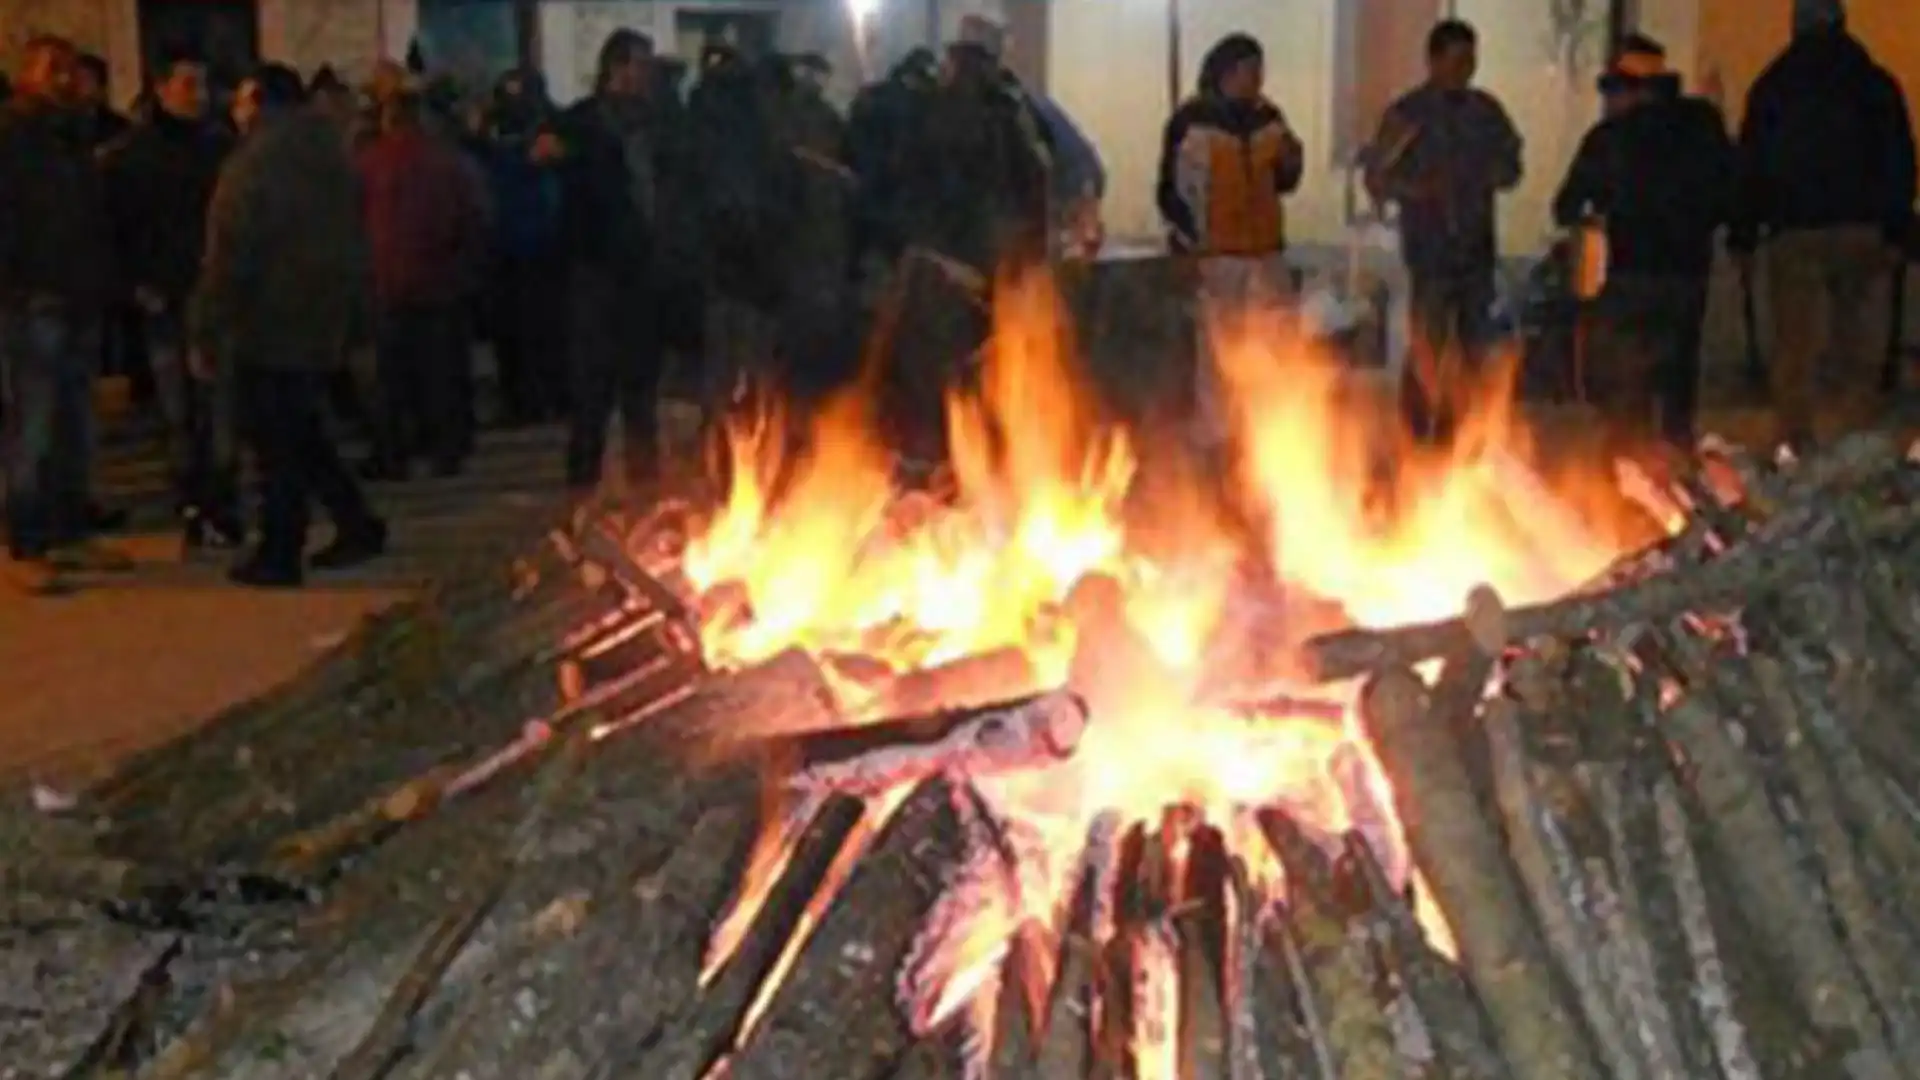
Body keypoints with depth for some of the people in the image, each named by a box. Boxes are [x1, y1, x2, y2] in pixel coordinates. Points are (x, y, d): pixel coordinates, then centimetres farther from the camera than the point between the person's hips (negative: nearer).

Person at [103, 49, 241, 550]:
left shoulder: (220, 145, 7)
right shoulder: (129, 153, 4)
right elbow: (116, 225, 3)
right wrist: (138, 284, -5)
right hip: (164, 300, 0)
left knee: (217, 406, -6)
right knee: (178, 411, 2)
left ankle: (218, 507, -4)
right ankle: (194, 508, 8)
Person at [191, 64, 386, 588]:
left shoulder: (252, 167, -15)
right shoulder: (331, 157, 11)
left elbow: (228, 259, -17)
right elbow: (354, 247, 16)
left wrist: (206, 333, -12)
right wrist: (355, 319, 20)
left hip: (270, 327, -8)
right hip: (325, 325, 8)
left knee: (277, 444, -1)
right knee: (301, 432, 18)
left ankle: (278, 556, 4)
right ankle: (357, 526, 16)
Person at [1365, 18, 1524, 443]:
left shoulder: (1486, 111, 9)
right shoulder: (1407, 114, -4)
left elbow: (1510, 161, 20)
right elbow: (1377, 178, -3)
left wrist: (1501, 174, -4)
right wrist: (1415, 189, -22)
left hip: (1477, 245, 5)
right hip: (1431, 247, -5)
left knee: (1469, 347, 8)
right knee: (1428, 348, -8)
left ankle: (1448, 438, 20)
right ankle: (1415, 438, 1)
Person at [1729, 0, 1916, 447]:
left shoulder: (1770, 87, 5)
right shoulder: (1876, 84, 5)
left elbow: (1749, 167, 4)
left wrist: (1743, 238, 6)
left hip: (1794, 230, 0)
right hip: (1862, 229, 0)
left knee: (1794, 343, 1)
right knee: (1859, 341, 4)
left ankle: (1795, 441, -4)